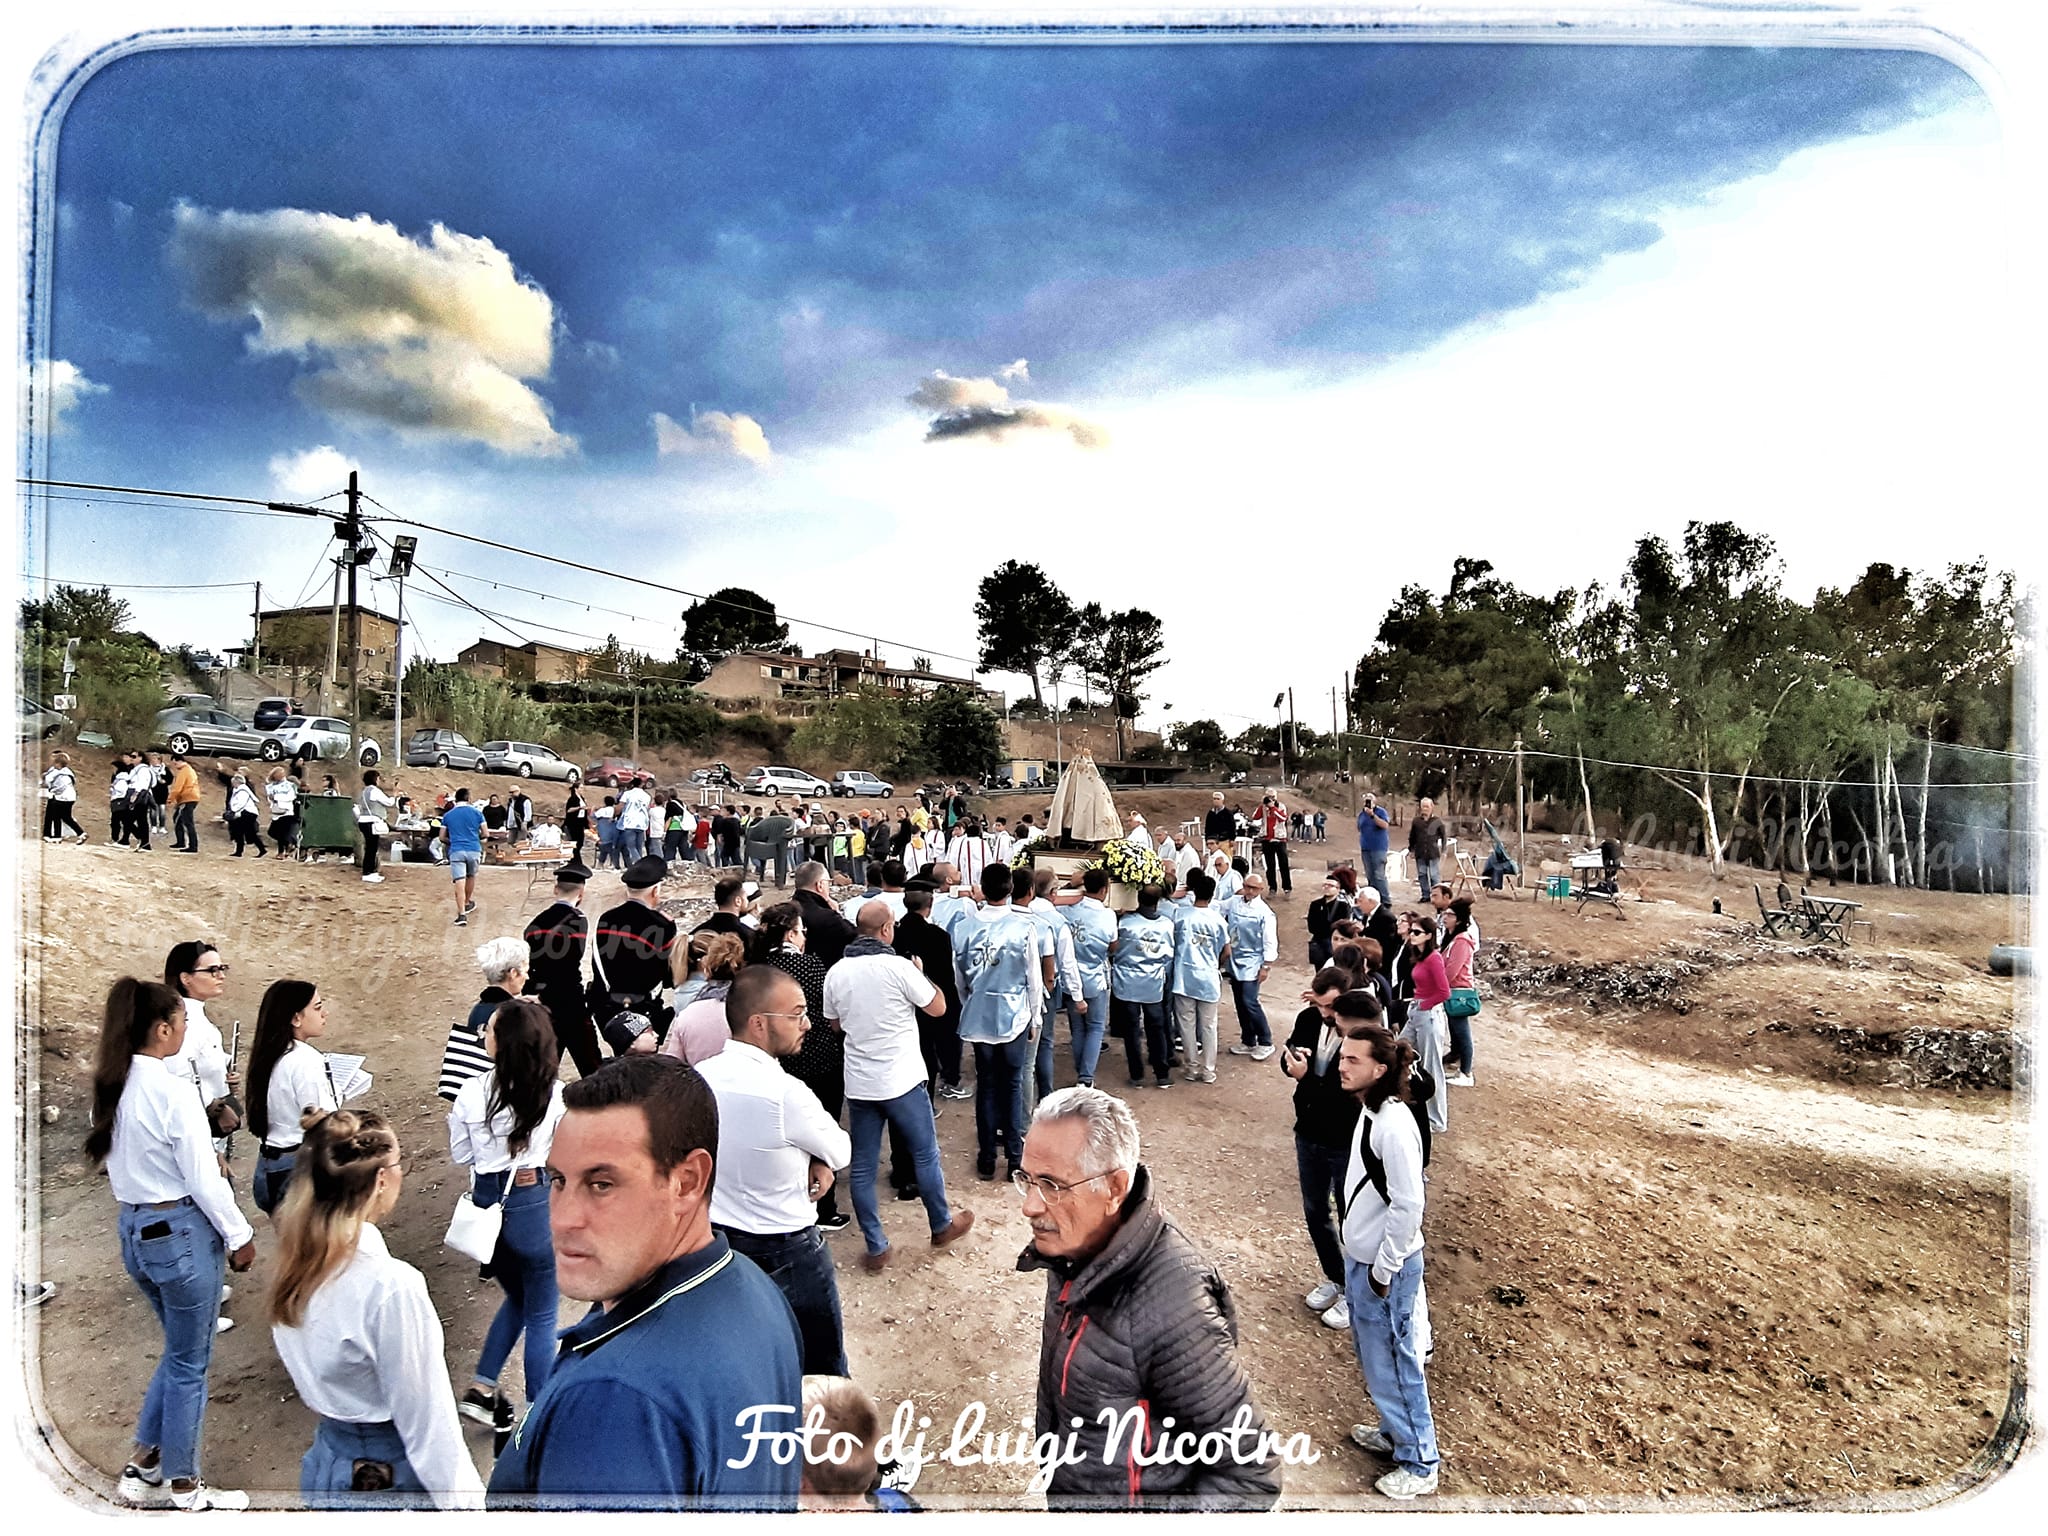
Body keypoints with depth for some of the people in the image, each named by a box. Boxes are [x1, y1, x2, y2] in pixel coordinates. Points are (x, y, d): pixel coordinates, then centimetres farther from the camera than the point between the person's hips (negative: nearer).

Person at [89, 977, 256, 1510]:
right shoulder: (170, 1092, -22)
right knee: (189, 1364, 8)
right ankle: (184, 1488, 21)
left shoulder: (111, 1089, 3)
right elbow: (203, 1179, -17)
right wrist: (239, 1235, -7)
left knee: (179, 1350, 24)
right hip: (181, 1231, -8)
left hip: (135, 1229, 8)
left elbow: (136, 1162, 12)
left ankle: (143, 1466, 29)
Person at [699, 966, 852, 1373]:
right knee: (822, 1369, 14)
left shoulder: (701, 1076, -7)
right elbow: (841, 1152, -11)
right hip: (786, 1252, -6)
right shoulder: (785, 1092, -28)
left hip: (717, 1240, 7)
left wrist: (812, 1161, -7)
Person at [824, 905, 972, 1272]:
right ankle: (942, 1225, 30)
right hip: (902, 1081, -4)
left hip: (858, 1084, 4)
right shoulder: (899, 967, -16)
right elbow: (938, 1008, -6)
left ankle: (876, 1248, 16)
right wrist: (921, 975, 8)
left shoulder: (836, 973, -1)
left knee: (862, 1167, 10)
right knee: (925, 1154, 15)